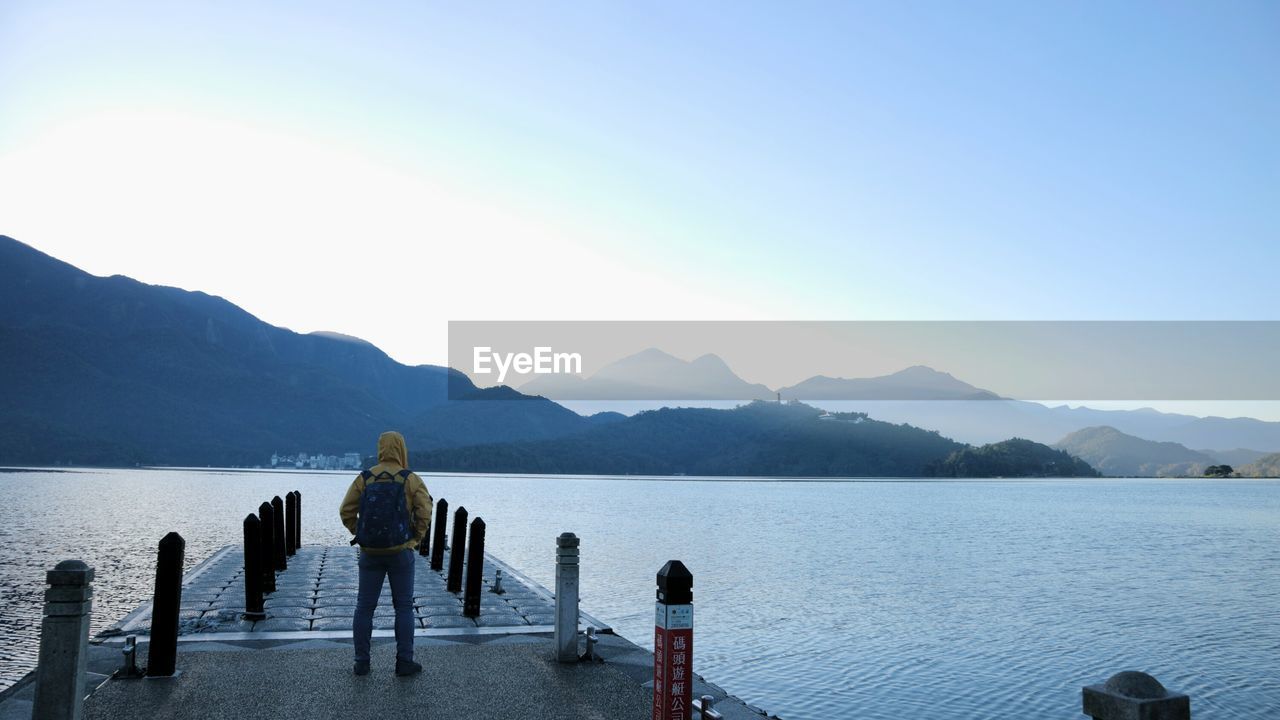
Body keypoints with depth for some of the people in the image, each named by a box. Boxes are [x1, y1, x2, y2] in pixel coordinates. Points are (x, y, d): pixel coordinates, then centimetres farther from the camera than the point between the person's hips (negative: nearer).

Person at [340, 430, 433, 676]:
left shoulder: (364, 479, 1)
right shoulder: (411, 479, -6)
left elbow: (347, 512, -2)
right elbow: (424, 512, -14)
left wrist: (360, 534, 10)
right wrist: (415, 539, 0)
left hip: (370, 553, 2)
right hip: (400, 552, -2)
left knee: (365, 607, 11)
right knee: (404, 607, 8)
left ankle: (362, 662, 13)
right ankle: (404, 662, 8)